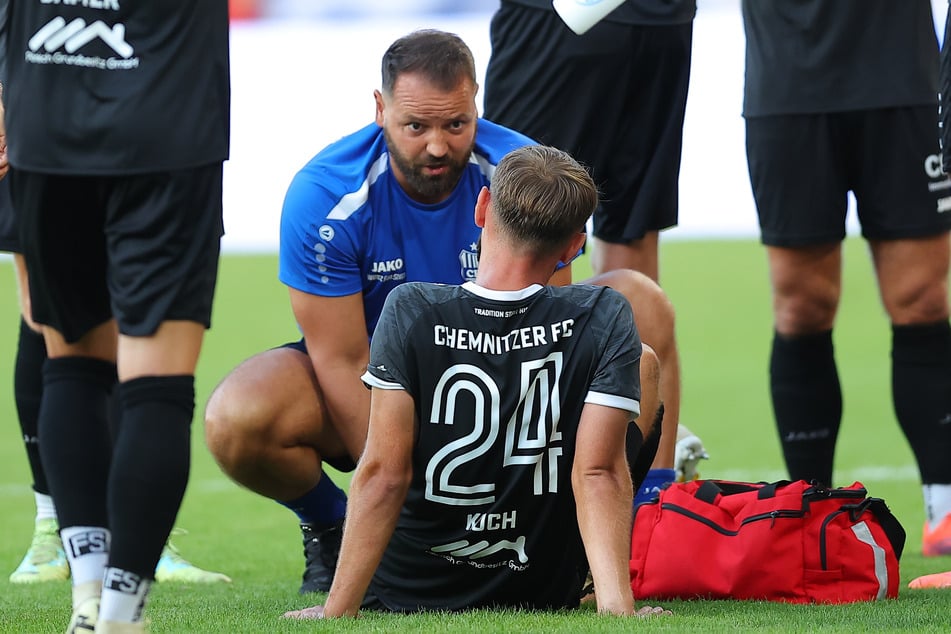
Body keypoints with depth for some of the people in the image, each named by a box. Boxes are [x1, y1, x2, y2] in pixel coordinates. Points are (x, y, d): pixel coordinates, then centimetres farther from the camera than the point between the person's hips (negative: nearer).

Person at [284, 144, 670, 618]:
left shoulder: (410, 312, -16)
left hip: (404, 592, 0)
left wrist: (338, 609, -15)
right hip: (545, 593, 0)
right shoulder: (604, 320, -14)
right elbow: (599, 474, -22)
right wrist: (616, 603, -23)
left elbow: (384, 473, -18)